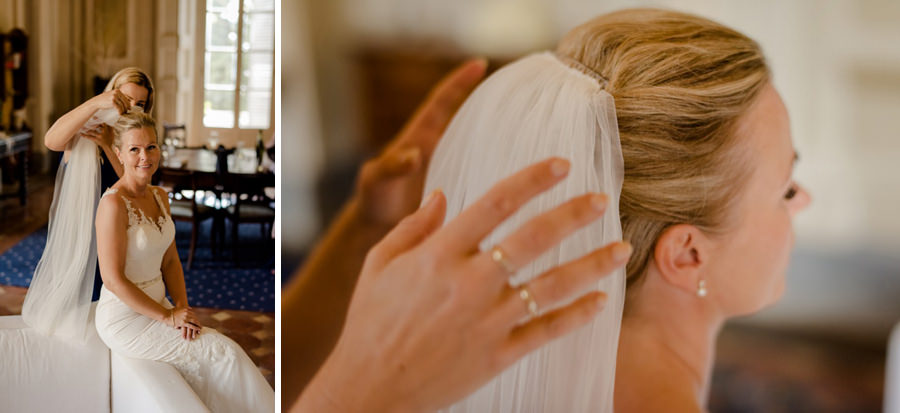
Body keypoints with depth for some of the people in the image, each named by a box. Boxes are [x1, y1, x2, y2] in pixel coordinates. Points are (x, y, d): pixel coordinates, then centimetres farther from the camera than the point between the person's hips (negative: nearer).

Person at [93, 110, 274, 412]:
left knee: (227, 348, -11)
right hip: (125, 318, -7)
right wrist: (167, 316, -17)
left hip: (158, 306, 7)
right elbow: (113, 279, -21)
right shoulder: (114, 203, -19)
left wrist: (182, 308, -5)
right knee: (224, 353, -15)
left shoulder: (160, 197, 7)